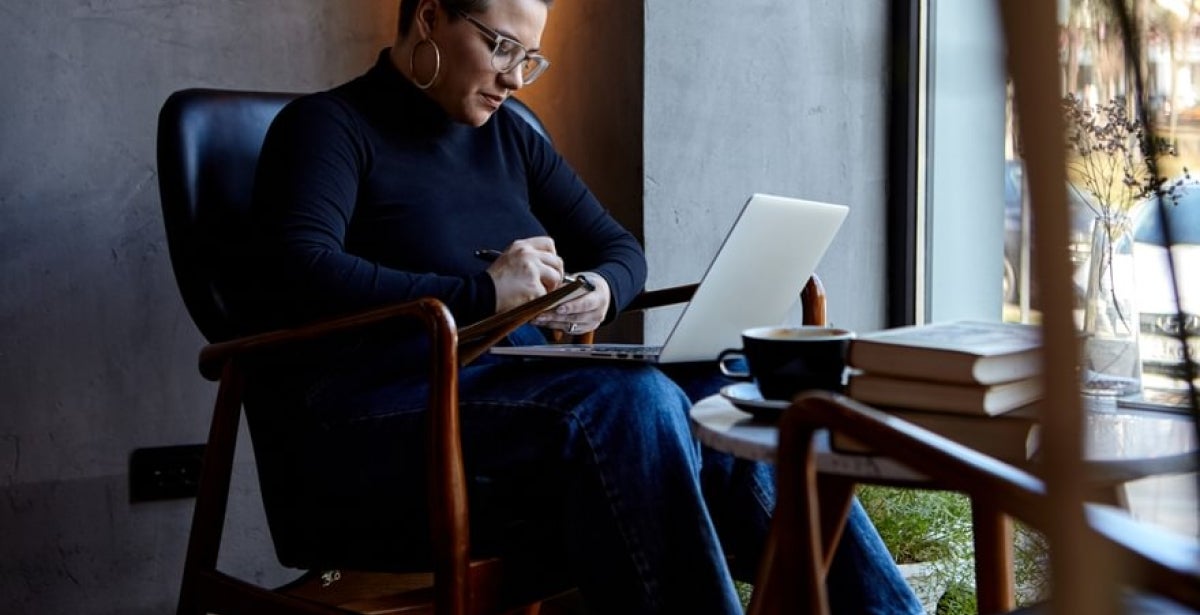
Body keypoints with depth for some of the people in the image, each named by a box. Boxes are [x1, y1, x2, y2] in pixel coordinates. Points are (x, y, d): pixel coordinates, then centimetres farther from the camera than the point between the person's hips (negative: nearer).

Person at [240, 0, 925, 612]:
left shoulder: (510, 138, 20)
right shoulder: (328, 126, 1)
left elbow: (620, 248, 21)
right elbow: (299, 274, -17)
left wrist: (601, 291, -4)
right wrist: (480, 294, -25)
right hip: (368, 426, -6)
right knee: (632, 404, -31)